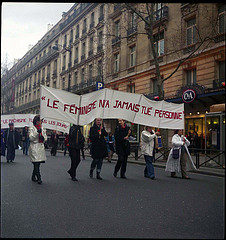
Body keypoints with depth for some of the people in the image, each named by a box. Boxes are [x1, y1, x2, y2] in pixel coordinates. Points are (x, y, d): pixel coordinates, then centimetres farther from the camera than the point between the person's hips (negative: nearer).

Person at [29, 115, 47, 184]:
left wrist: (43, 138, -7)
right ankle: (39, 178, -11)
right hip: (34, 147, -5)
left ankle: (33, 177, 23)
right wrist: (37, 132, -20)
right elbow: (31, 138, -10)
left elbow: (46, 138, 16)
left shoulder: (43, 129, 16)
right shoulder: (31, 129, 0)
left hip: (41, 147, 6)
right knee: (36, 164, -11)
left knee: (37, 164, 9)